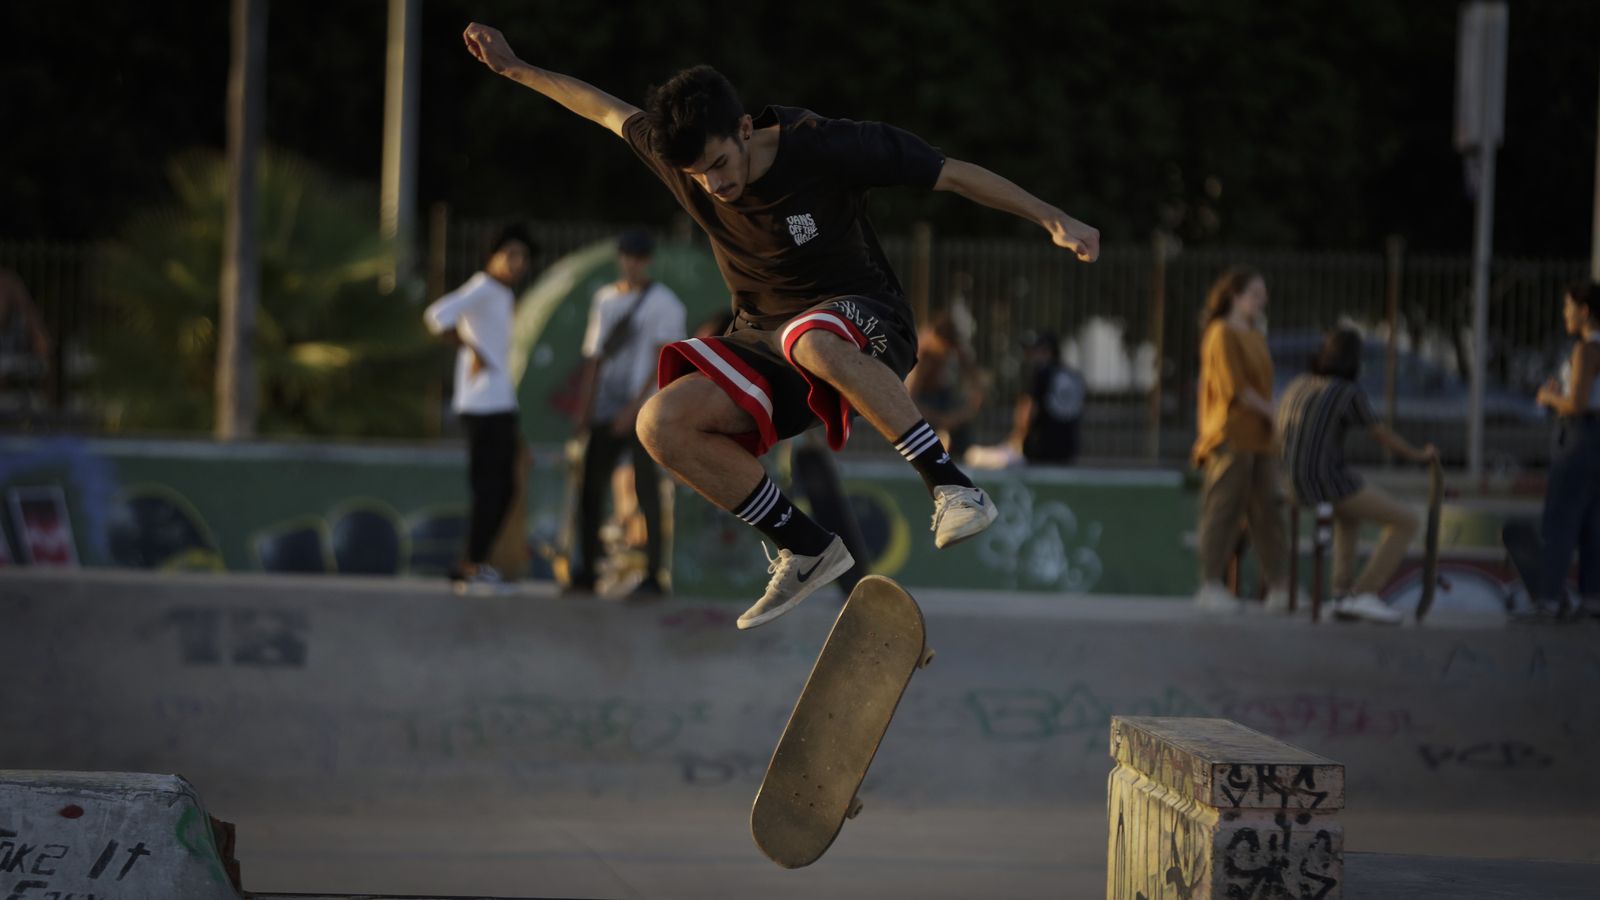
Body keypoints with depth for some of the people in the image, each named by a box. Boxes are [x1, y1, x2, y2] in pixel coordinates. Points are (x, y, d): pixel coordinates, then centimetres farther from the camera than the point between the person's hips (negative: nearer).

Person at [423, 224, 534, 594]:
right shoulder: (481, 288, -11)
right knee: (489, 487, -8)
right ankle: (474, 570, -4)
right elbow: (437, 316, -26)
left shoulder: (502, 294, 19)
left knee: (502, 487, 13)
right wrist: (473, 352, -20)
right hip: (485, 406, -10)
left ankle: (474, 566, 18)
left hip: (499, 401, 10)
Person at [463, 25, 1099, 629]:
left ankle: (953, 490, -38)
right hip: (764, 340, 6)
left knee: (814, 344, -43)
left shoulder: (824, 149, -20)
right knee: (662, 424, -19)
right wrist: (513, 68, 17)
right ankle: (805, 550, -6)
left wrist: (1053, 220, -15)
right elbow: (607, 110, 13)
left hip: (867, 324, -6)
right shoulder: (674, 152, -7)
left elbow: (952, 174, -14)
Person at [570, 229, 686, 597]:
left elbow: (663, 360, -12)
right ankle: (586, 570, 10)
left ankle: (654, 575, -1)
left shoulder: (664, 303, -5)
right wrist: (589, 407, 9)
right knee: (591, 487, 3)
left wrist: (634, 408, -18)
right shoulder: (605, 298, 15)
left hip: (644, 412, -6)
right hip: (607, 412, 6)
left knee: (647, 492, -5)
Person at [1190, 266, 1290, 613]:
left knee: (1267, 511, 4)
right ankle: (1210, 587, -2)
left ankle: (1279, 588, 4)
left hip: (1259, 438, 8)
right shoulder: (1221, 334, -8)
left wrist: (1272, 425, 9)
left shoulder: (1255, 337, 19)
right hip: (1231, 437, -8)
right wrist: (1272, 413, -10)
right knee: (1223, 510, -6)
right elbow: (1235, 388, -15)